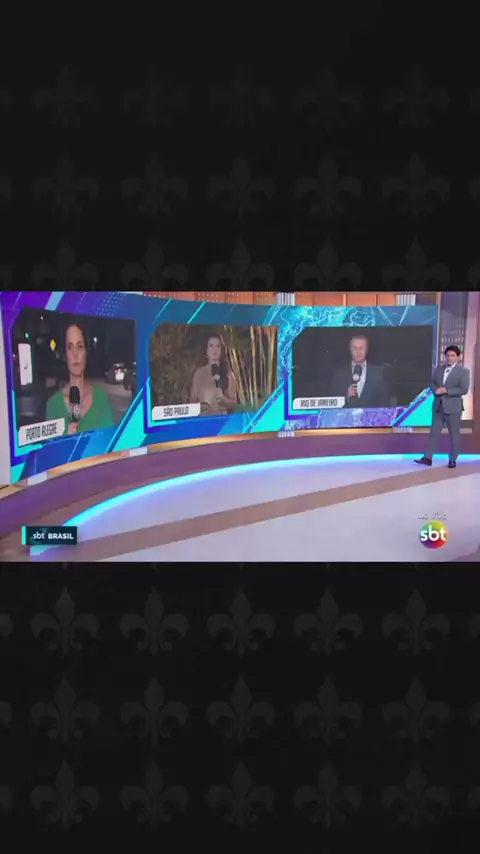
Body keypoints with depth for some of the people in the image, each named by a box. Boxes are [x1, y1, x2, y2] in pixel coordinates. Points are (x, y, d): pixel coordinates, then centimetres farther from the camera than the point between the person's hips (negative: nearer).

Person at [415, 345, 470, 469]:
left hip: (453, 407, -4)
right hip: (438, 406, 4)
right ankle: (428, 457, 4)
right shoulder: (439, 369, 11)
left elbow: (464, 389, -14)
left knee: (454, 435, 5)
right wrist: (436, 390, -13)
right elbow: (432, 383, 10)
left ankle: (452, 460, 14)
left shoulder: (463, 371, -6)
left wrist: (446, 390, -19)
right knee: (434, 432, 4)